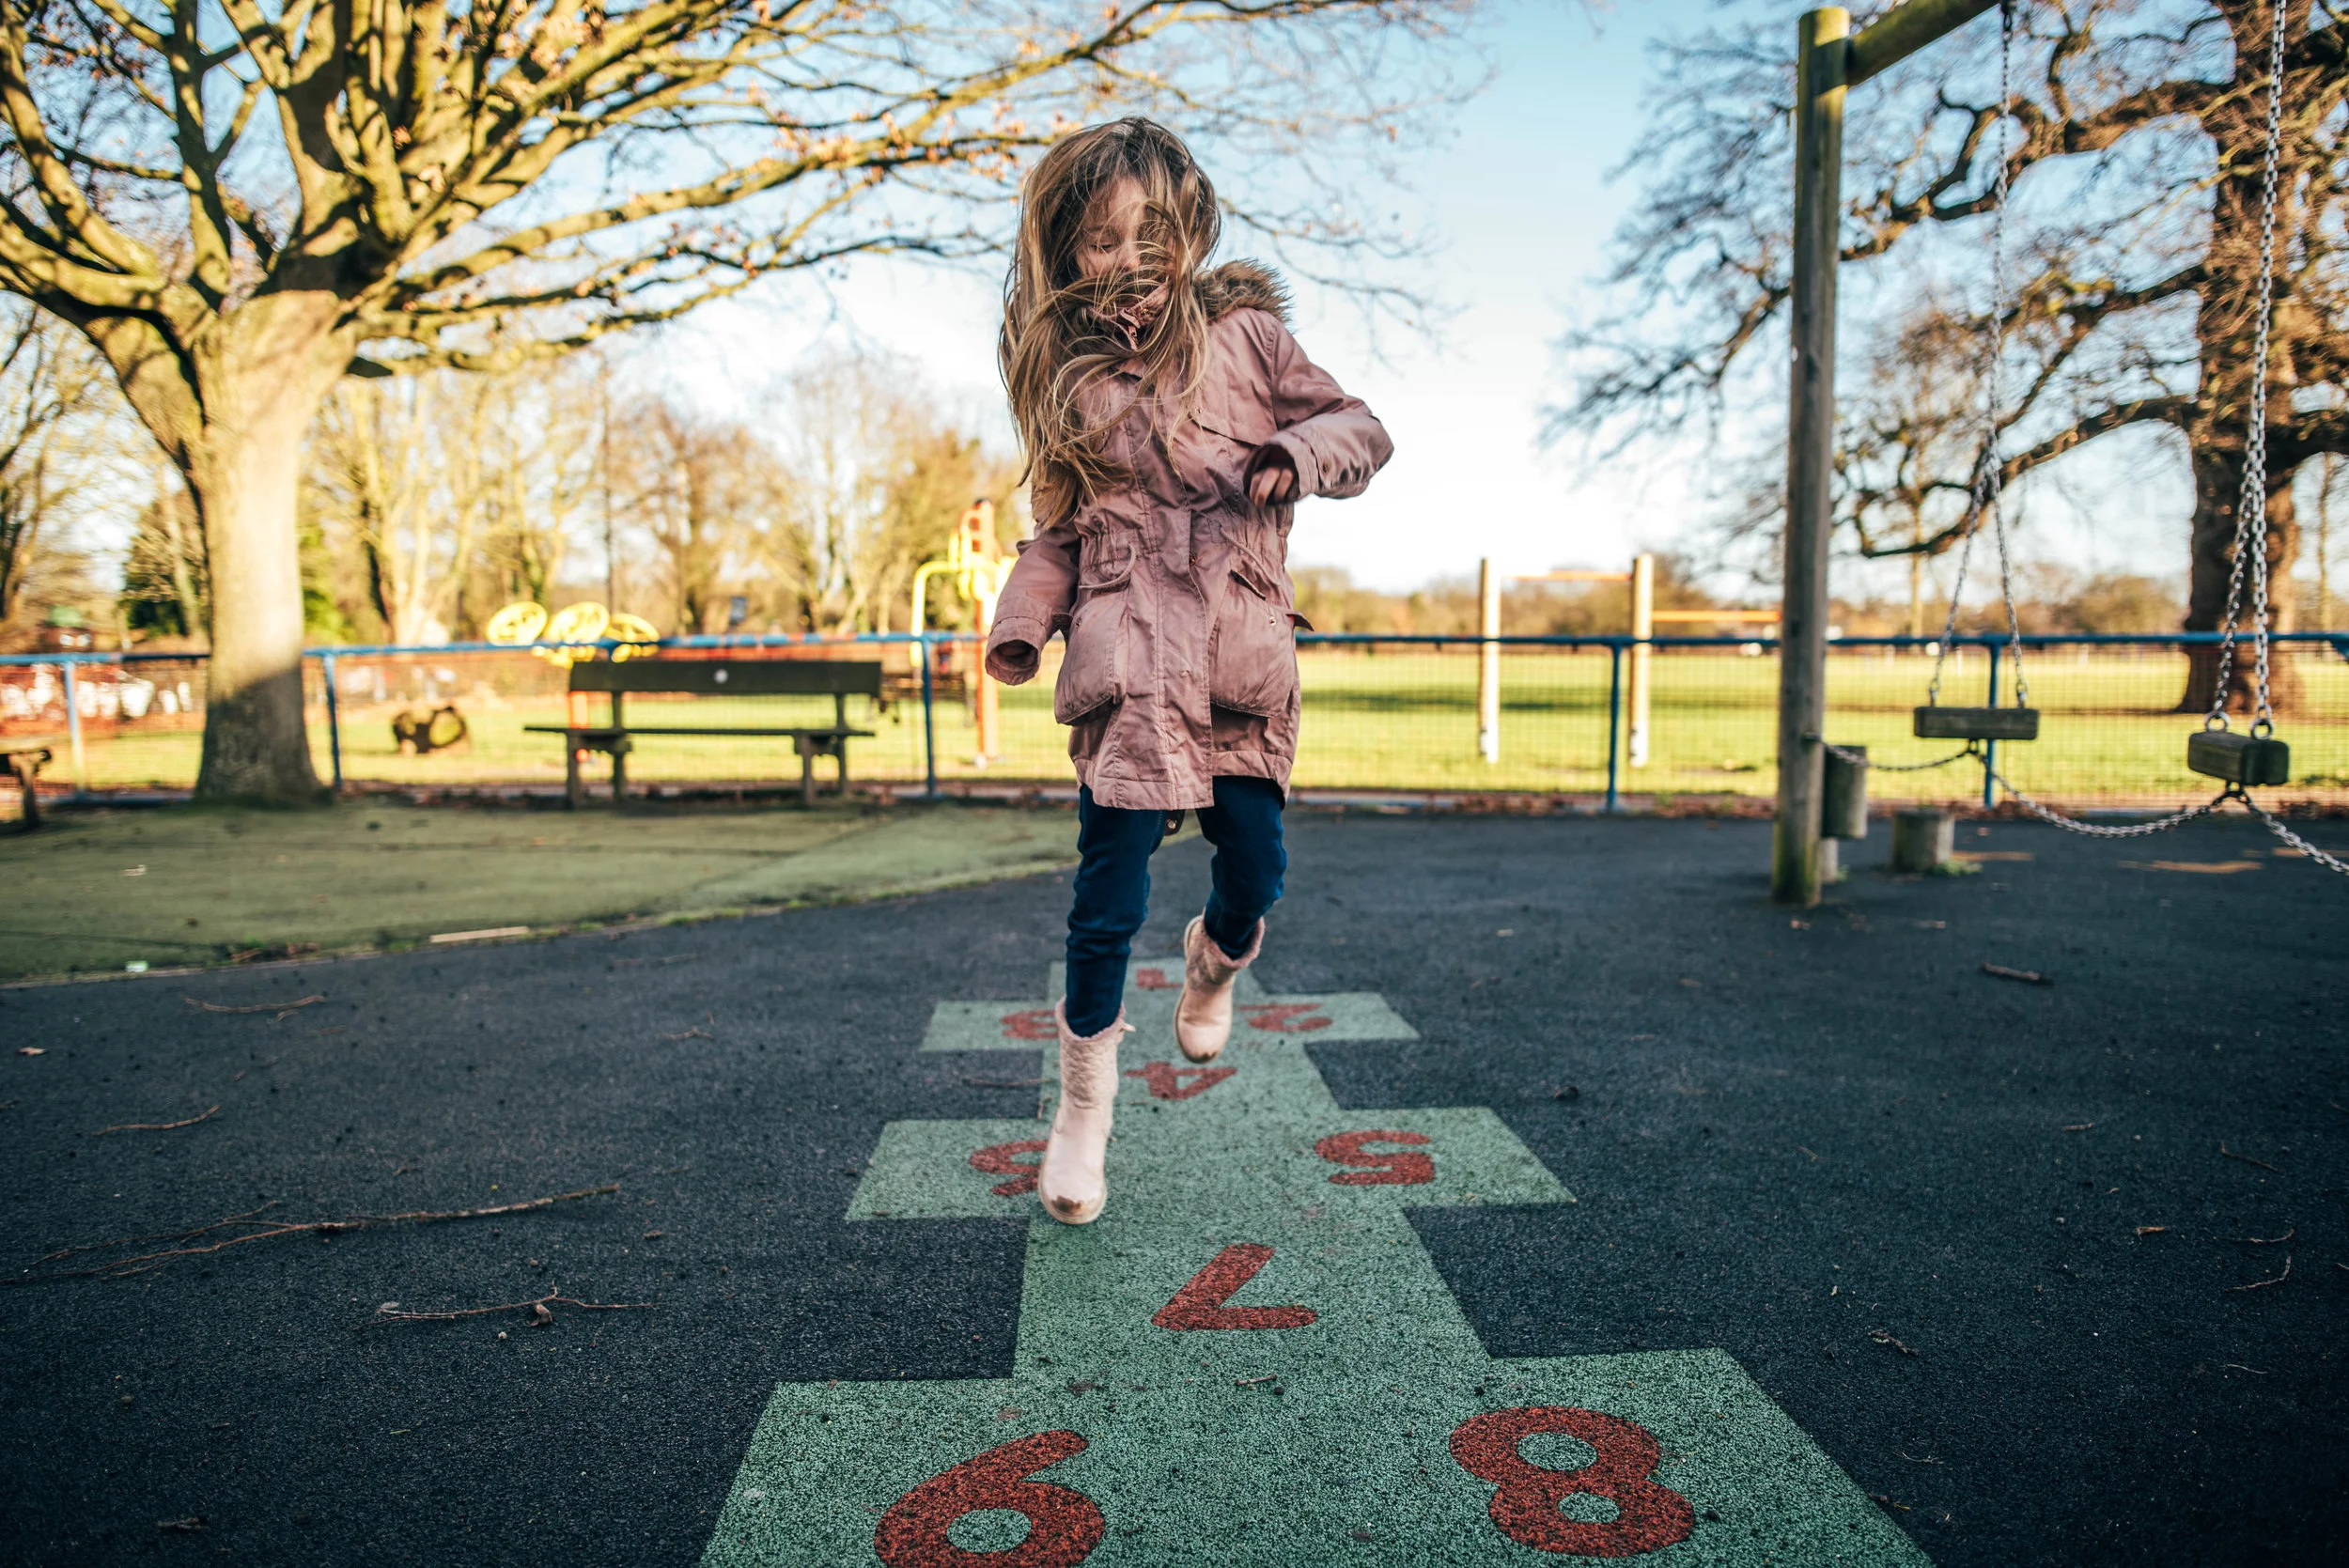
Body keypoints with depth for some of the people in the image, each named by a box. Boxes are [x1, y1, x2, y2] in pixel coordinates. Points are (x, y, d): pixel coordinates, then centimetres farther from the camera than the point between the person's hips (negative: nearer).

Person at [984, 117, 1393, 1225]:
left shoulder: (1241, 334, 7)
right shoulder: (1067, 375, 12)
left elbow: (1361, 428, 8)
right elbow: (1062, 522, 14)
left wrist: (1298, 455, -13)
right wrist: (1023, 619, -2)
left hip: (1239, 651, 1)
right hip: (1126, 655, 0)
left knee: (1255, 866, -1)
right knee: (1110, 895, -5)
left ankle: (1217, 960, 38)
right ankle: (1084, 1104, 13)